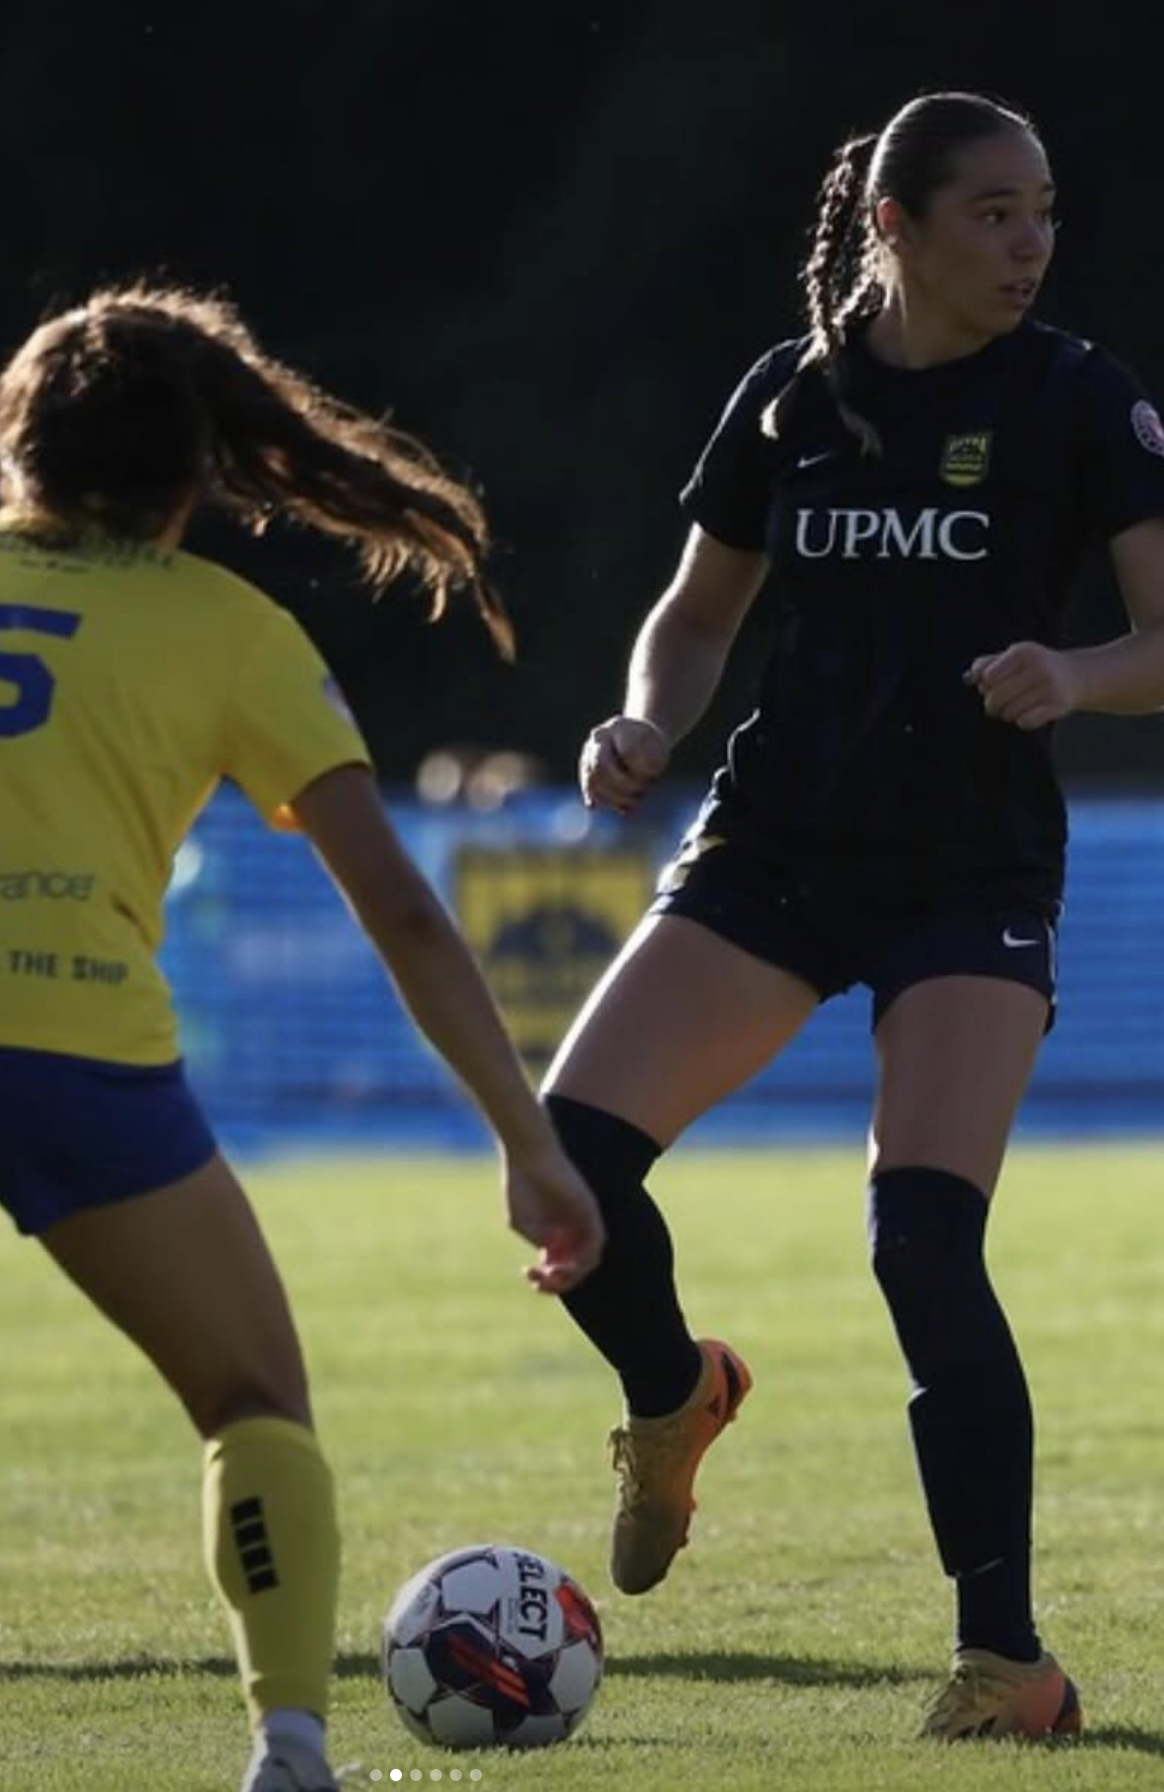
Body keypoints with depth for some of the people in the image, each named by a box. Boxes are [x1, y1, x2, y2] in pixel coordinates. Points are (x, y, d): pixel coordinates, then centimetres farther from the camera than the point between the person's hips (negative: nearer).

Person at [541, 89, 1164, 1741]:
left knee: (925, 1245, -17)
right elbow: (701, 611, 15)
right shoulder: (793, 396, 3)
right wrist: (647, 724, -4)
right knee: (567, 1155, -10)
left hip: (973, 875, -3)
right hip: (777, 845, 3)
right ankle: (675, 1394, 23)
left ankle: (1006, 1657, -10)